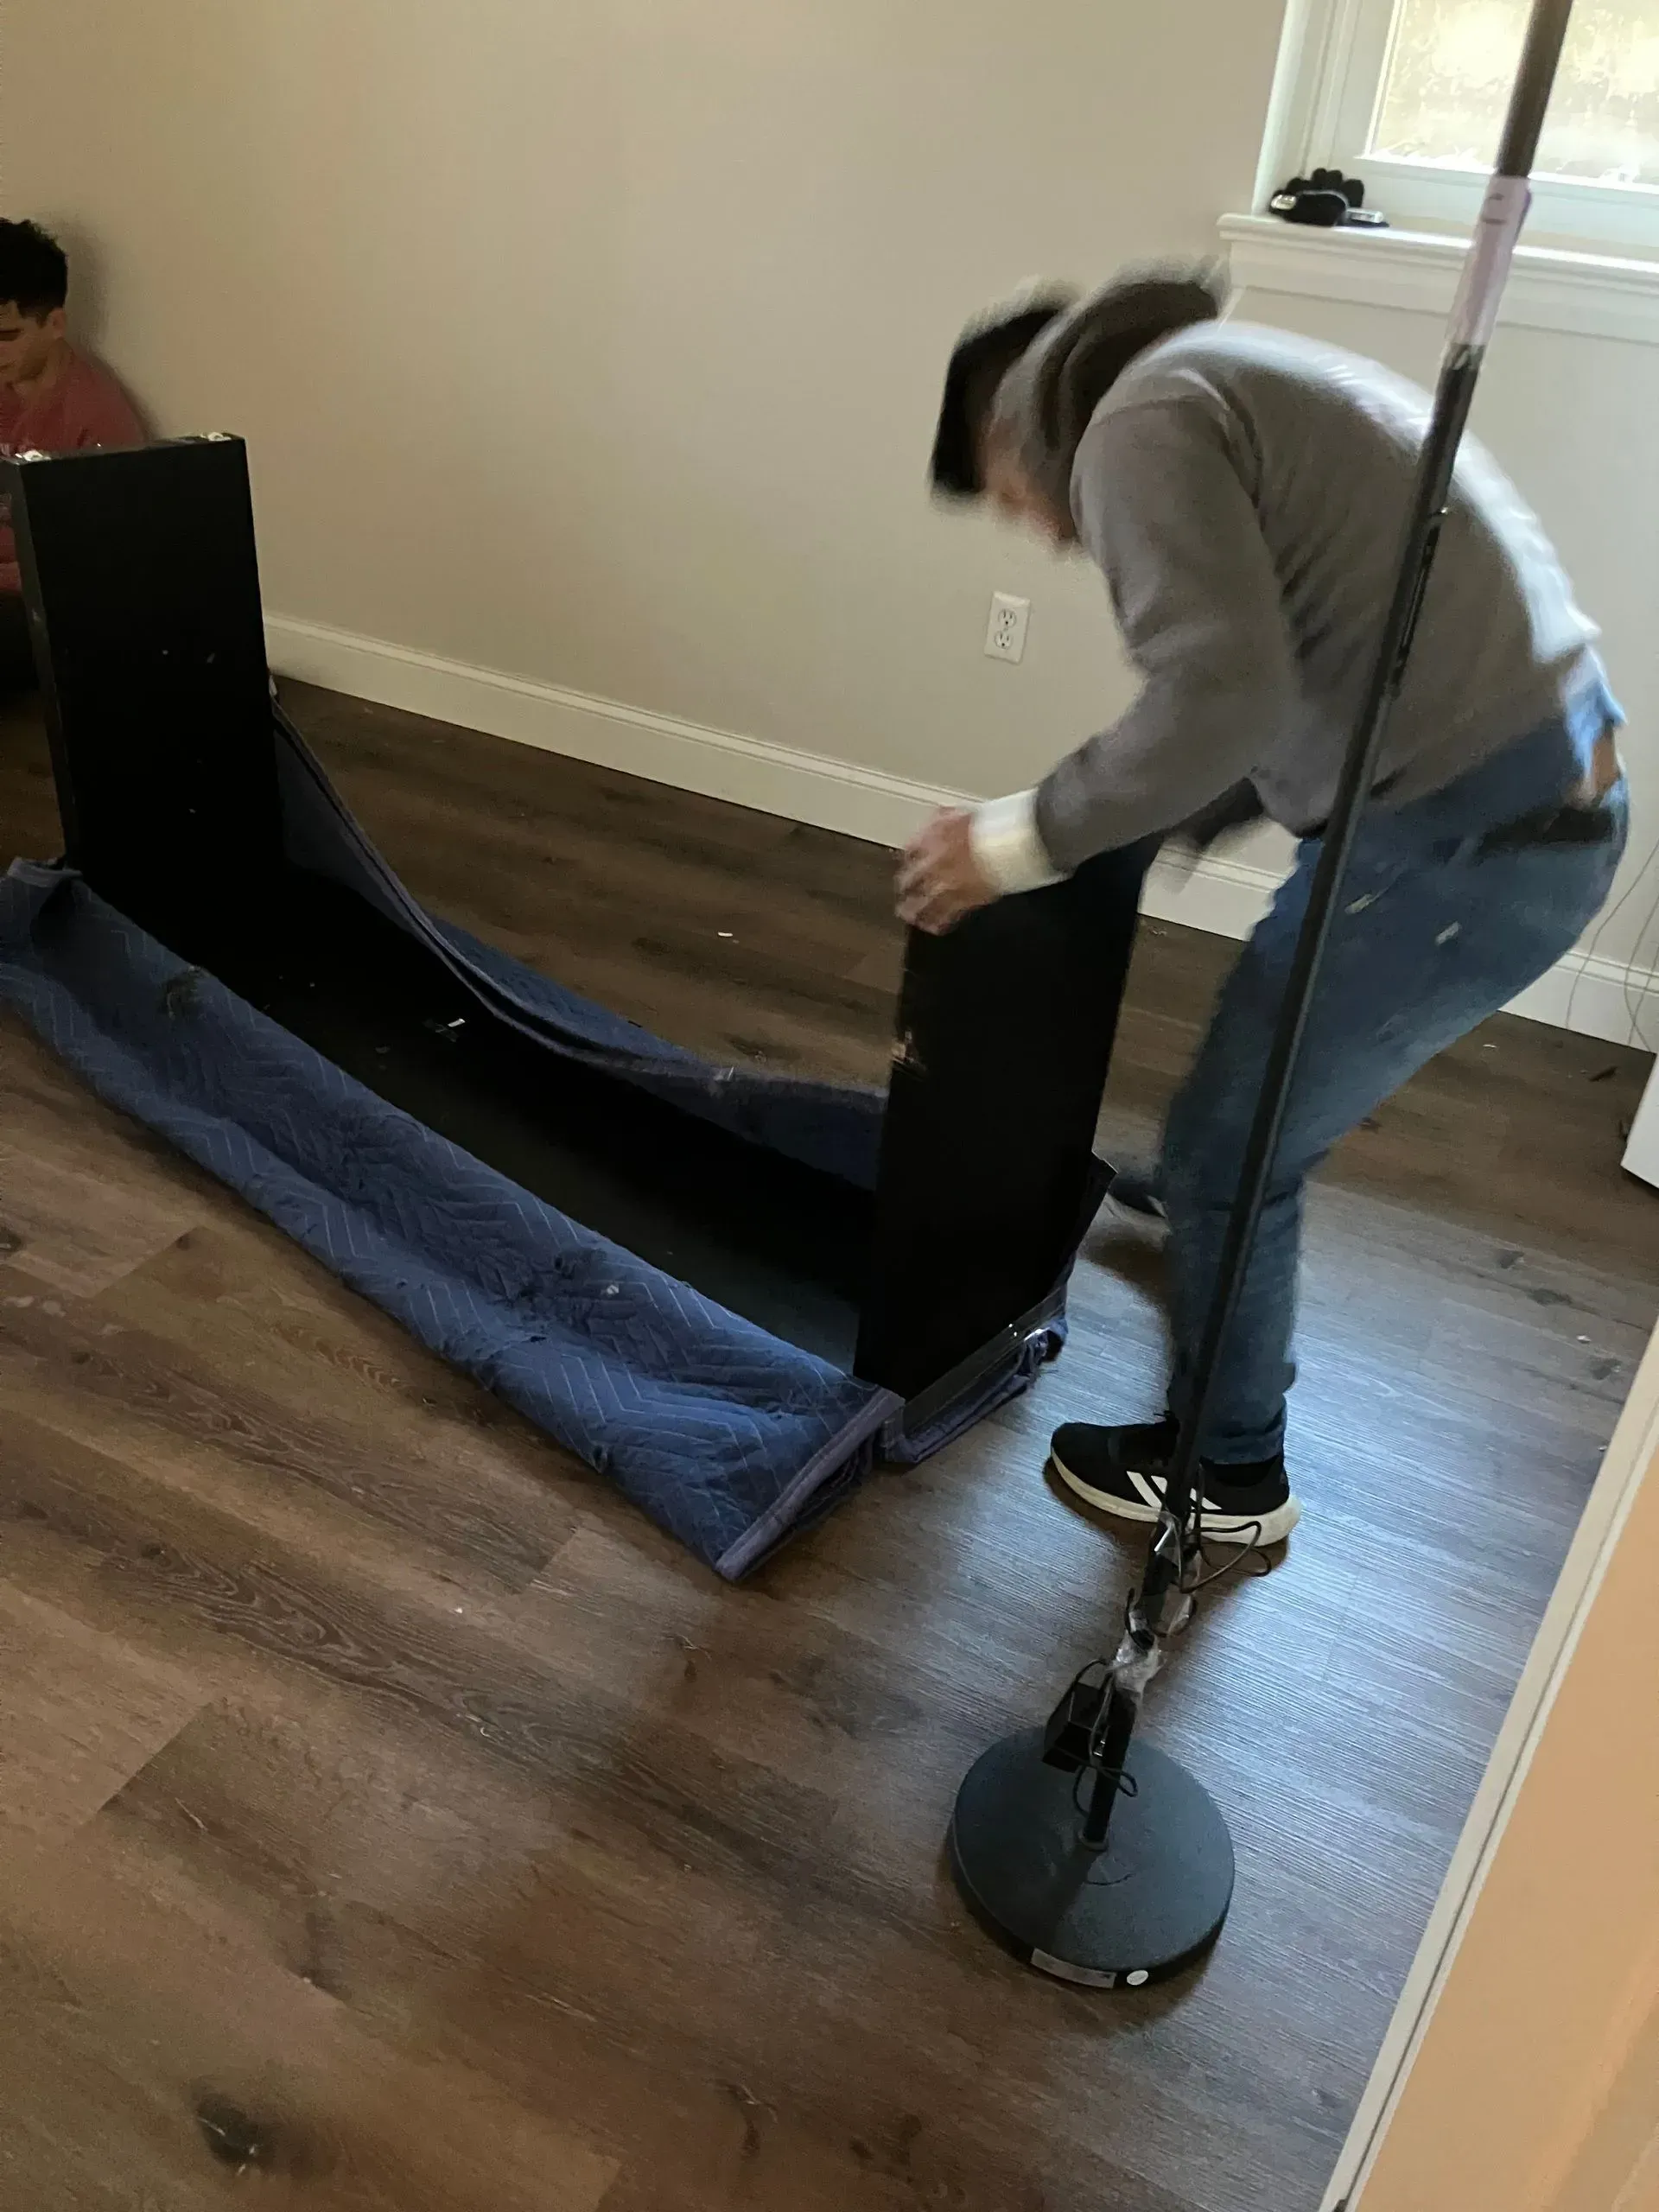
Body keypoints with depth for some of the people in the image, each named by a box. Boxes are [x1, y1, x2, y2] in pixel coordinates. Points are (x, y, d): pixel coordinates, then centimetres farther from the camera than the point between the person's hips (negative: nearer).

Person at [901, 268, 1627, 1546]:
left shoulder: (1136, 421, -11)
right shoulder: (1216, 382, 20)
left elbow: (1221, 698, -25)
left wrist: (1023, 841, -14)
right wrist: (1160, 829, 23)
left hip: (1467, 832, -10)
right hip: (1548, 780, 10)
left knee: (1228, 1155, 7)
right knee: (1283, 1068, 34)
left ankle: (1229, 1476, 26)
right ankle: (1214, 1204, 63)